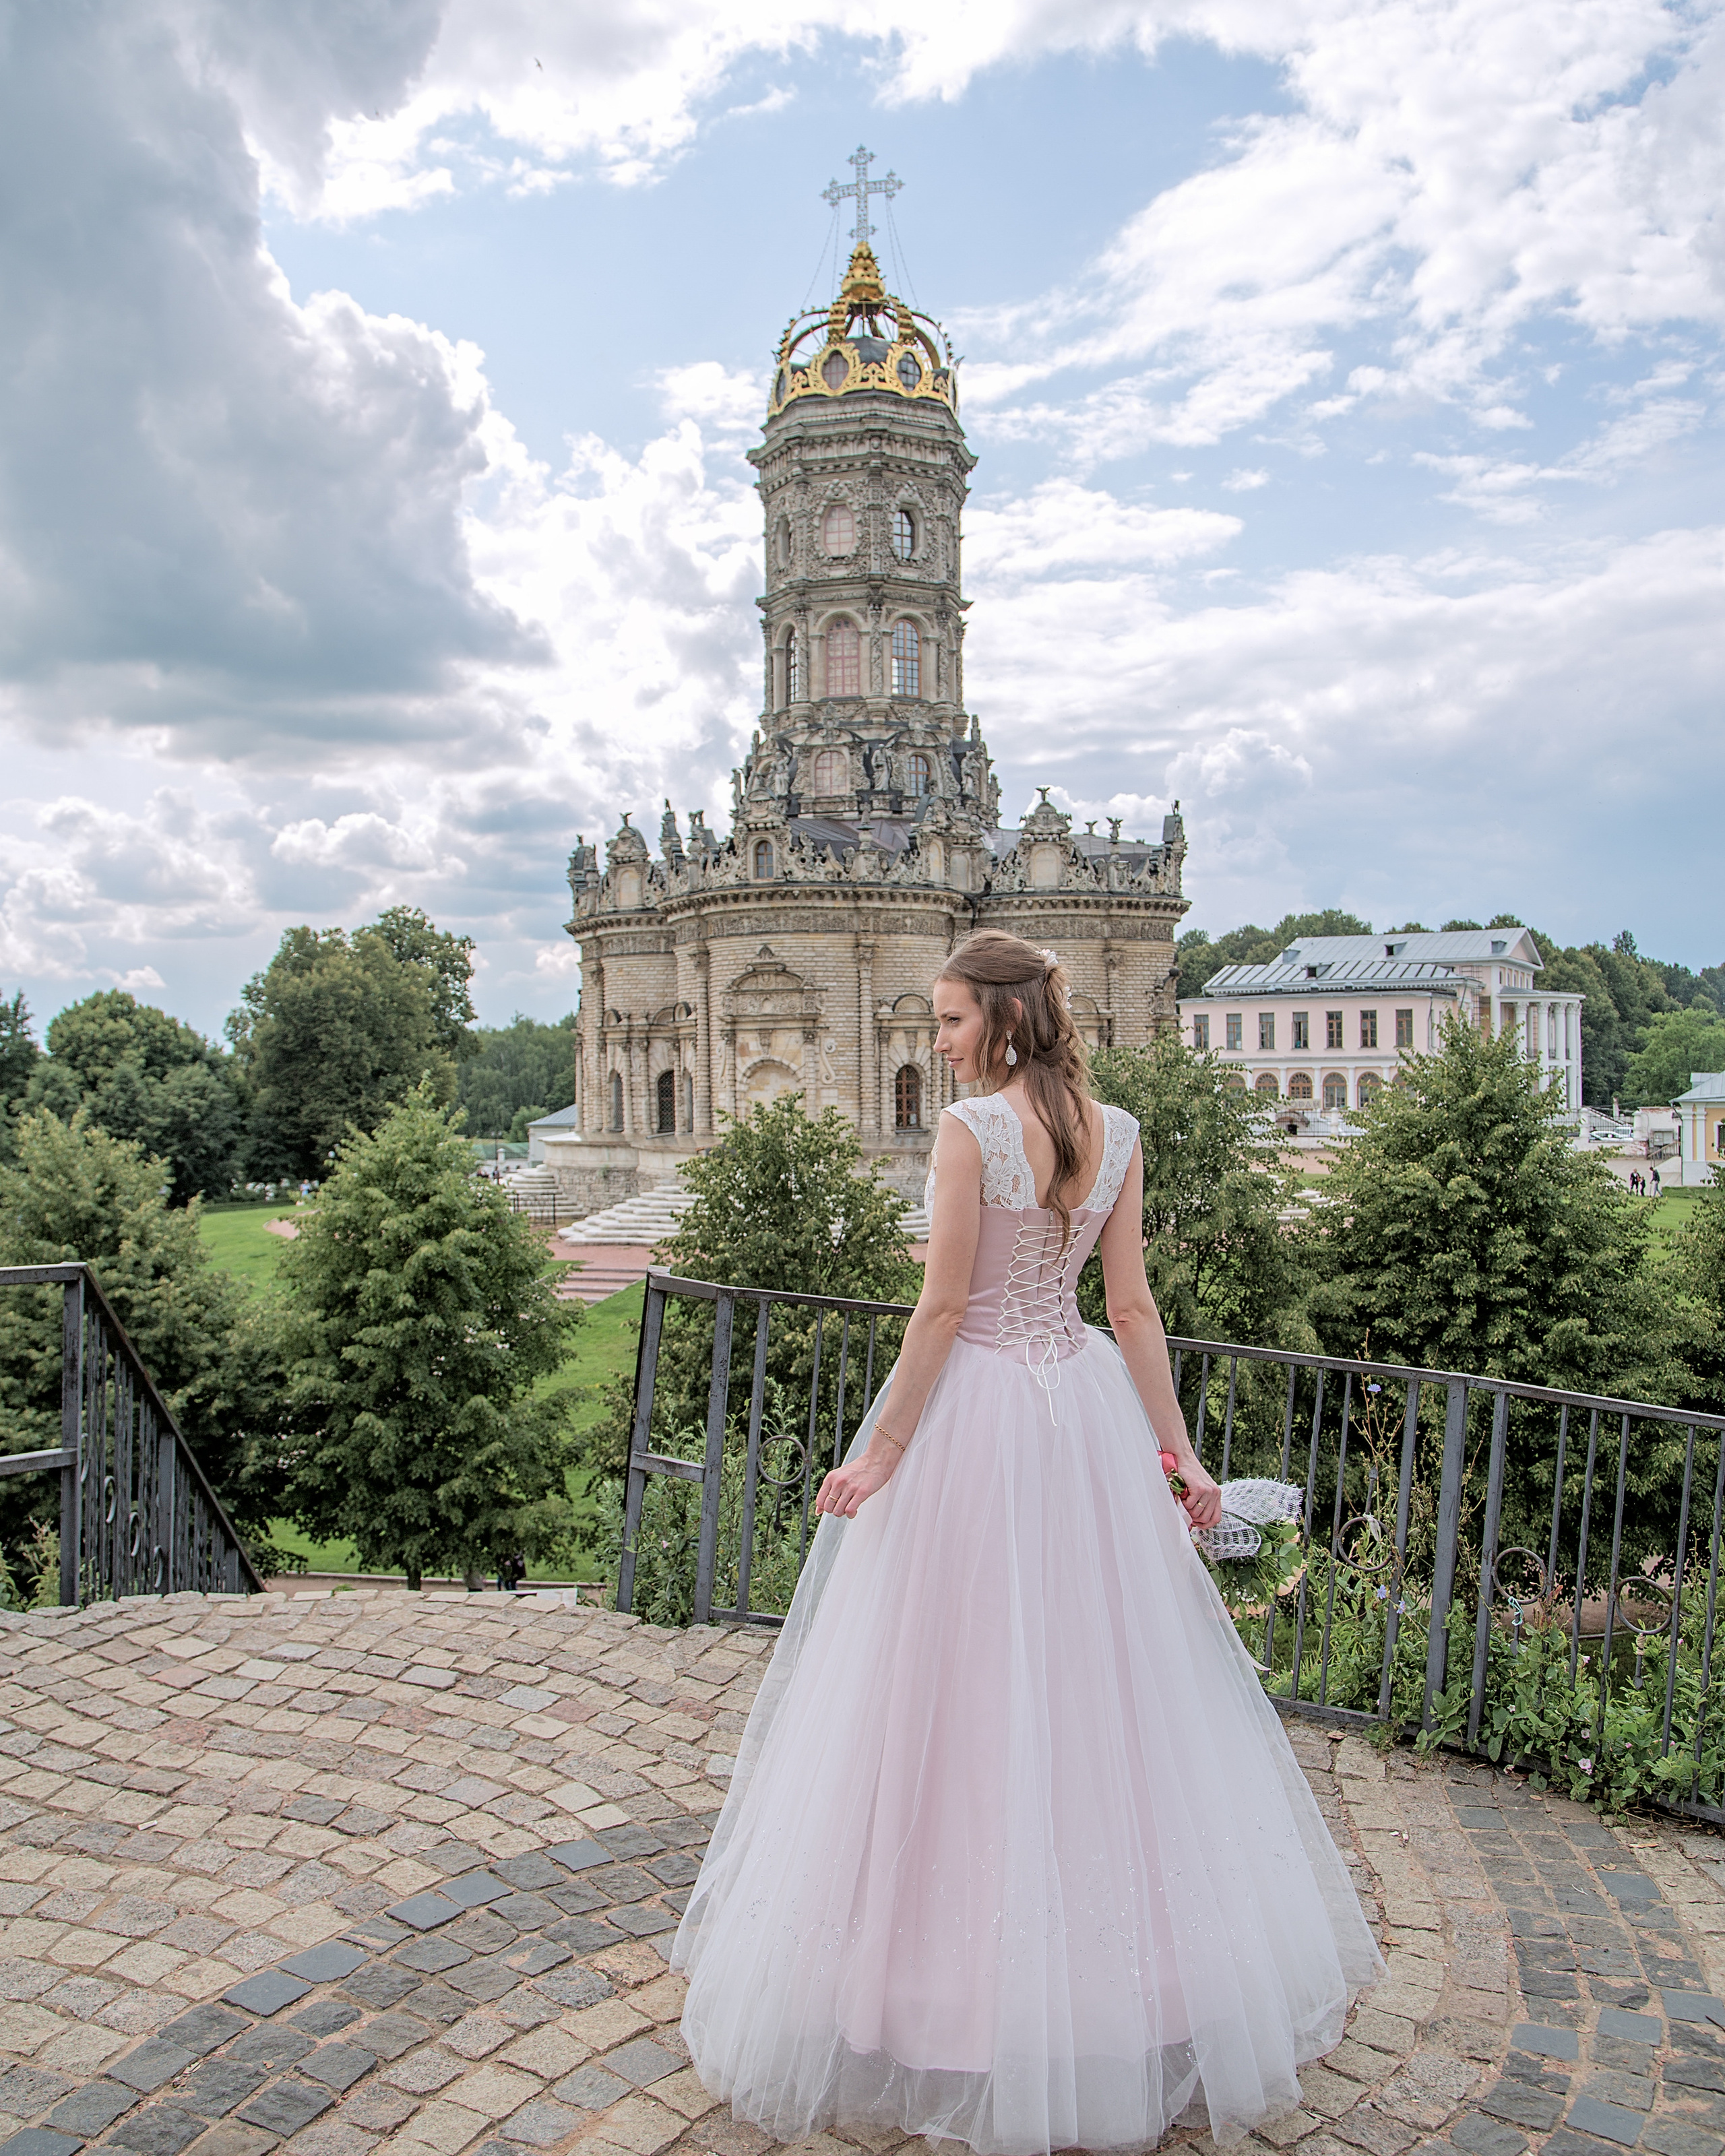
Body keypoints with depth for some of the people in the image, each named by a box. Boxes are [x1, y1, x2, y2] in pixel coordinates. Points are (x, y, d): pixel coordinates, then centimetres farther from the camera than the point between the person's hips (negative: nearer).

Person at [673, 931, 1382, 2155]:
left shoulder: (971, 1128, -15)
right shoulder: (1119, 1134, 3)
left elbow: (944, 1306, -16)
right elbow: (1134, 1305, 3)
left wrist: (882, 1452, -9)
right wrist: (1178, 1451, 8)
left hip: (976, 1412, -6)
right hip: (1087, 1408, 6)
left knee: (967, 1685, 6)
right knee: (1103, 1676, 18)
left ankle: (964, 2006, 22)